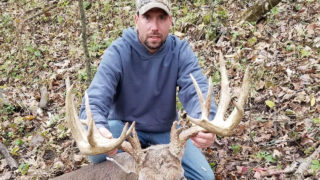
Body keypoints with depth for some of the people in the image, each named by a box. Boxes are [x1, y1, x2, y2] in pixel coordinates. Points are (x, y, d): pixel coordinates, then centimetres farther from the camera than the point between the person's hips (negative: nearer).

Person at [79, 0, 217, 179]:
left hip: (166, 130, 2)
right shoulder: (118, 52, -21)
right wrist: (97, 129, -56)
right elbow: (97, 96, -32)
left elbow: (196, 90, -28)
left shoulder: (180, 50, -14)